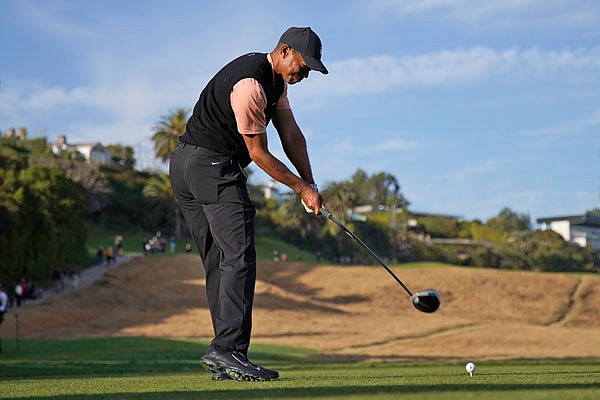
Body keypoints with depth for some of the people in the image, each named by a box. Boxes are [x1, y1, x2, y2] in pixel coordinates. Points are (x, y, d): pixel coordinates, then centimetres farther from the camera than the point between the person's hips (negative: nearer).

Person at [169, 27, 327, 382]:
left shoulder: (275, 79, 13)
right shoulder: (249, 84, -19)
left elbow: (290, 133, 11)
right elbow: (258, 153, -14)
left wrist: (309, 183, 2)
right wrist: (302, 188, -6)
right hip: (212, 166, -11)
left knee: (220, 264, 7)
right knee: (239, 257, -15)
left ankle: (224, 357, 5)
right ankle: (227, 350, -22)